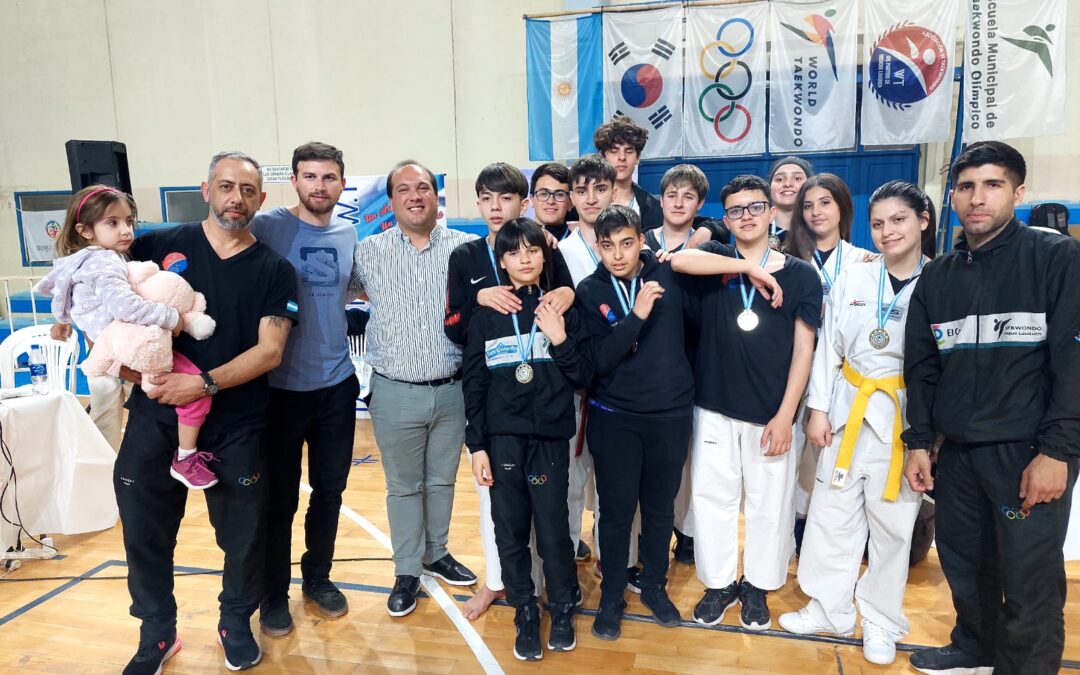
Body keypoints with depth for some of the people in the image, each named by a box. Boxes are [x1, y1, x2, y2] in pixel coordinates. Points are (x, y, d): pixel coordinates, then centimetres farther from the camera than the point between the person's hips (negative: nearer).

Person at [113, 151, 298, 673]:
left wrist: (206, 383, -19)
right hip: (155, 418, 1)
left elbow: (270, 351, -8)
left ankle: (236, 622, 35)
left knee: (243, 533, 10)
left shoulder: (274, 271, 0)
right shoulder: (159, 246, 1)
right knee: (145, 531, 11)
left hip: (237, 427, -1)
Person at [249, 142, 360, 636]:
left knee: (329, 489, 15)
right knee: (280, 498, 8)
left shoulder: (349, 234, 5)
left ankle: (318, 578, 35)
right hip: (281, 386, -4)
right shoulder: (267, 226, -10)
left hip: (337, 383, 4)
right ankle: (273, 595, 28)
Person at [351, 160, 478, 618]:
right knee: (403, 486, 13)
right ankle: (407, 571, 30)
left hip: (451, 390, 1)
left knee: (442, 480, 18)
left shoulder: (467, 248, -3)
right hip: (395, 393, -1)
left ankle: (436, 553, 39)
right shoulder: (368, 252, -1)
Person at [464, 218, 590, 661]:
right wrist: (476, 445, -2)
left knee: (553, 530, 1)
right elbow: (474, 383, 3)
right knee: (510, 530, 7)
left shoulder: (561, 309, 3)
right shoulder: (486, 314, 2)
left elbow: (582, 378, 1)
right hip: (502, 438, 1)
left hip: (550, 438, 0)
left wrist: (560, 339, -14)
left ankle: (562, 610, 25)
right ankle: (525, 614, 26)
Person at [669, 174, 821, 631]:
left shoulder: (800, 274, 1)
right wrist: (748, 267, -17)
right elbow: (678, 259, -21)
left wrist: (785, 414, -8)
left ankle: (757, 586, 30)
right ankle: (719, 583, 28)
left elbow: (803, 348, -2)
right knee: (712, 497, 9)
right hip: (713, 408, 1)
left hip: (770, 414, 0)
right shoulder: (714, 258, 3)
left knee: (769, 503, 10)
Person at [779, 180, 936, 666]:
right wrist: (818, 407, 0)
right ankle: (829, 608, 28)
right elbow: (827, 347, 4)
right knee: (832, 512, 10)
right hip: (848, 409, 3)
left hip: (906, 417, -2)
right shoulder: (852, 279, 2)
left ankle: (880, 621, 29)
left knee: (892, 522, 10)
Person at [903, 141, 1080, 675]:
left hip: (1030, 452, -5)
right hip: (957, 453, 5)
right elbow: (921, 367, 12)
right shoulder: (938, 276, 10)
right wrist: (918, 442, 7)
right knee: (963, 563, 15)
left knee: (1028, 582, 1)